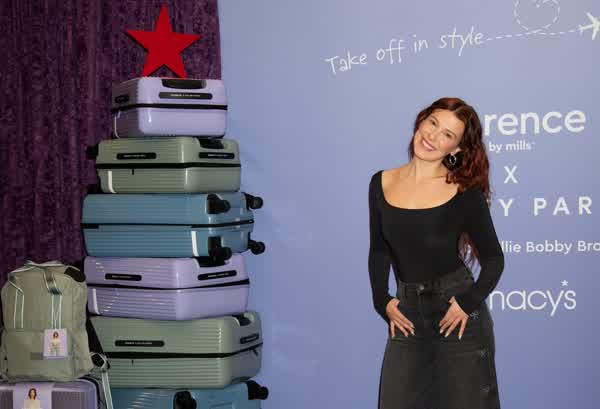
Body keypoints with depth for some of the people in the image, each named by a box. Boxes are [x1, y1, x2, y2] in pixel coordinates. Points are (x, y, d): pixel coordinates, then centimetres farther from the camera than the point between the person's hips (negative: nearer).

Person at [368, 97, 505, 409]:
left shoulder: (466, 193, -8)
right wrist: (382, 301, -1)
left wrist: (469, 302, -13)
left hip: (456, 314, -3)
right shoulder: (381, 184, 3)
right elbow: (379, 251, 10)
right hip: (408, 314, 3)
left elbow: (493, 259, -1)